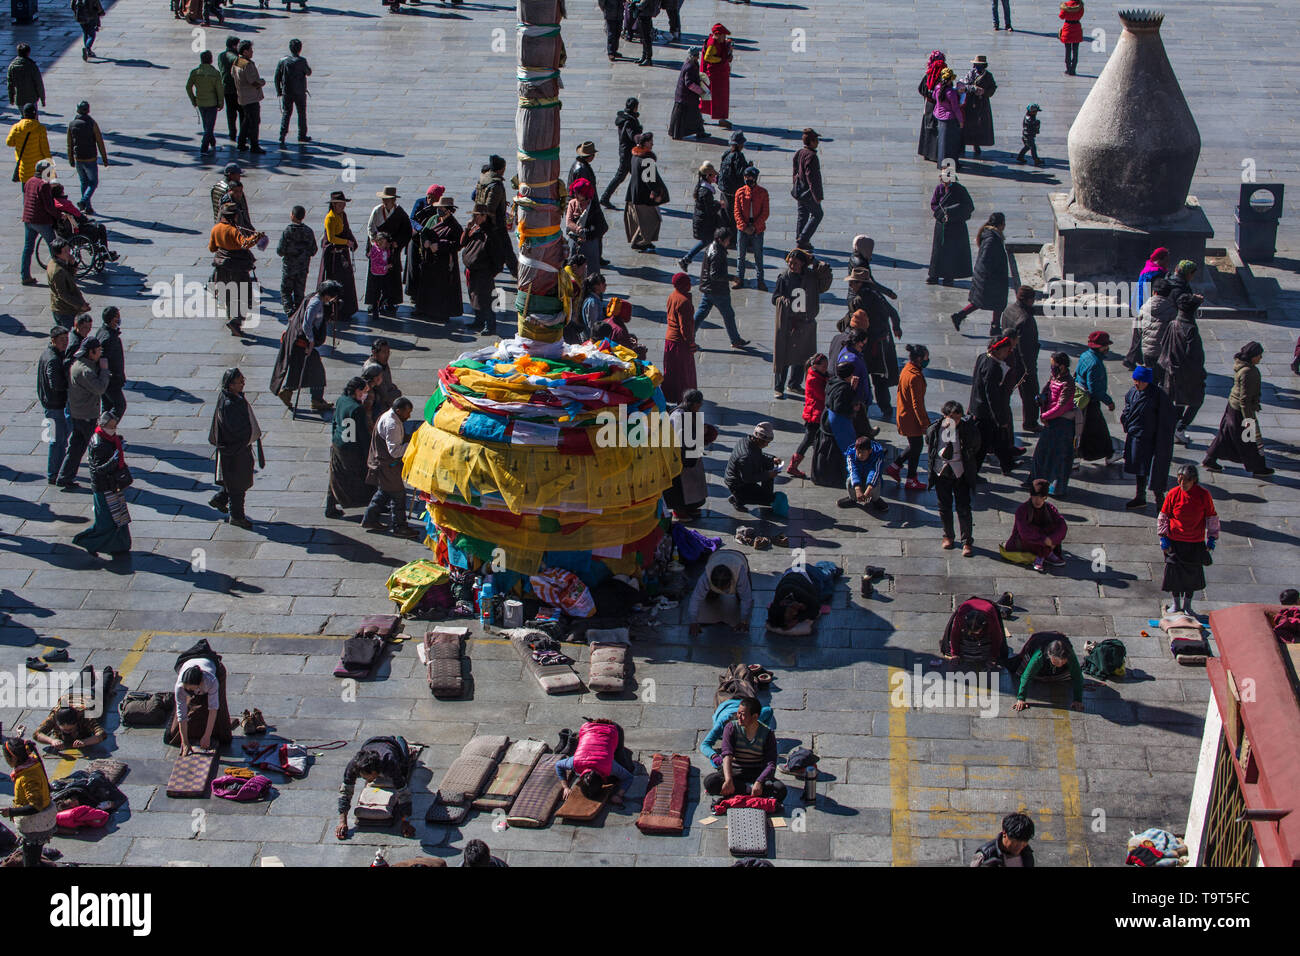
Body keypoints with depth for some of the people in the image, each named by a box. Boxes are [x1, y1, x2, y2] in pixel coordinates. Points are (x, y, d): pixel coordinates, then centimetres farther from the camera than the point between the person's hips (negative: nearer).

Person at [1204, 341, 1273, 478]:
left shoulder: (1241, 365, 2)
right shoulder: (1247, 372, -28)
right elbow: (1244, 398, -26)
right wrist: (1248, 418, -22)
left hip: (1233, 404, 10)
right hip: (1240, 410, -10)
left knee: (1226, 434, 20)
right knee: (1249, 440, 6)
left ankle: (1209, 460, 29)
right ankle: (1257, 468, 21)